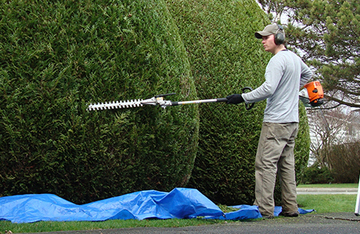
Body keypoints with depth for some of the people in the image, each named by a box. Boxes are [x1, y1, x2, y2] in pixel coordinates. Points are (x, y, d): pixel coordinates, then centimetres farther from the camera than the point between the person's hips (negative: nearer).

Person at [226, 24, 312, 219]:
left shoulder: (278, 60, -13)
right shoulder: (295, 58, 15)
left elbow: (268, 88, -22)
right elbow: (307, 74, 36)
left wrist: (242, 98, -17)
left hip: (276, 121, -9)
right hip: (292, 120, 9)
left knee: (265, 163, -9)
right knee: (286, 164, 12)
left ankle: (264, 209, -12)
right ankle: (290, 208, 13)